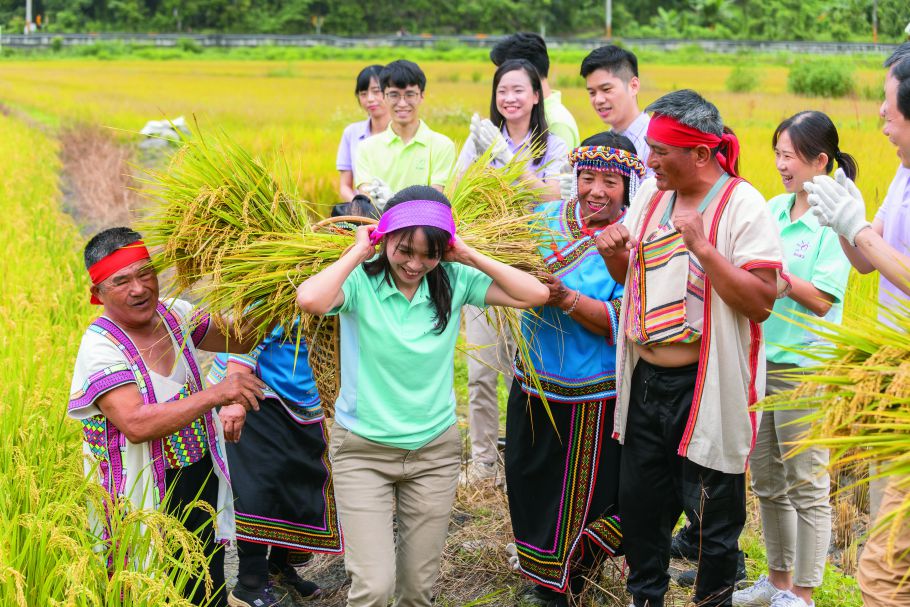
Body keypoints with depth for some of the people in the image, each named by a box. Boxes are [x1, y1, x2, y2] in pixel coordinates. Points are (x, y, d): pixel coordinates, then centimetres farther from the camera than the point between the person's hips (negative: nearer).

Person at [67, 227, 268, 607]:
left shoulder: (173, 314, 0)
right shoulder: (100, 348, -20)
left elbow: (240, 340, 11)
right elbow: (135, 424, -32)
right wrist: (216, 394, -35)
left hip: (203, 483, 6)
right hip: (149, 500, -6)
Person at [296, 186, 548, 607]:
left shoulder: (453, 281, -4)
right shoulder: (361, 282, -14)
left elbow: (536, 294, -8)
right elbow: (309, 300, -35)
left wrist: (470, 256, -11)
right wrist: (357, 253, -21)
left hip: (435, 450, 3)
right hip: (362, 450, -3)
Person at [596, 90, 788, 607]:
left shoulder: (743, 205, -14)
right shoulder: (652, 194, 7)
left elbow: (761, 303, -22)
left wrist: (702, 246, -27)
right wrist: (614, 253, -3)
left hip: (706, 387, -6)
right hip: (646, 379, 7)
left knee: (713, 515, 6)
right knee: (640, 504, 18)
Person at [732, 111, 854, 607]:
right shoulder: (773, 208, 8)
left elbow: (822, 300, -17)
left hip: (805, 367, -7)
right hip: (759, 358, 7)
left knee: (806, 486, 2)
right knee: (767, 481, 16)